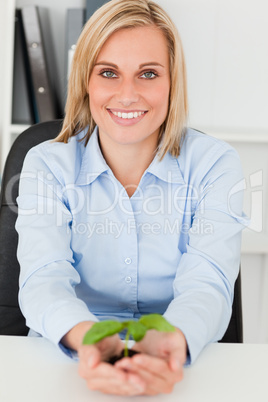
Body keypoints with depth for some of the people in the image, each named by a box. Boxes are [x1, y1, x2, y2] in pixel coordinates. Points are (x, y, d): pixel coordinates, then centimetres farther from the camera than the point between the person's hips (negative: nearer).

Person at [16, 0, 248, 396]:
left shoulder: (215, 164, -2)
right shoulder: (46, 165, 0)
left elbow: (207, 284, -13)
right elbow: (44, 278, -13)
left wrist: (172, 341, -35)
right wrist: (86, 336, -35)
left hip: (183, 369, 1)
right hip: (69, 362, 0)